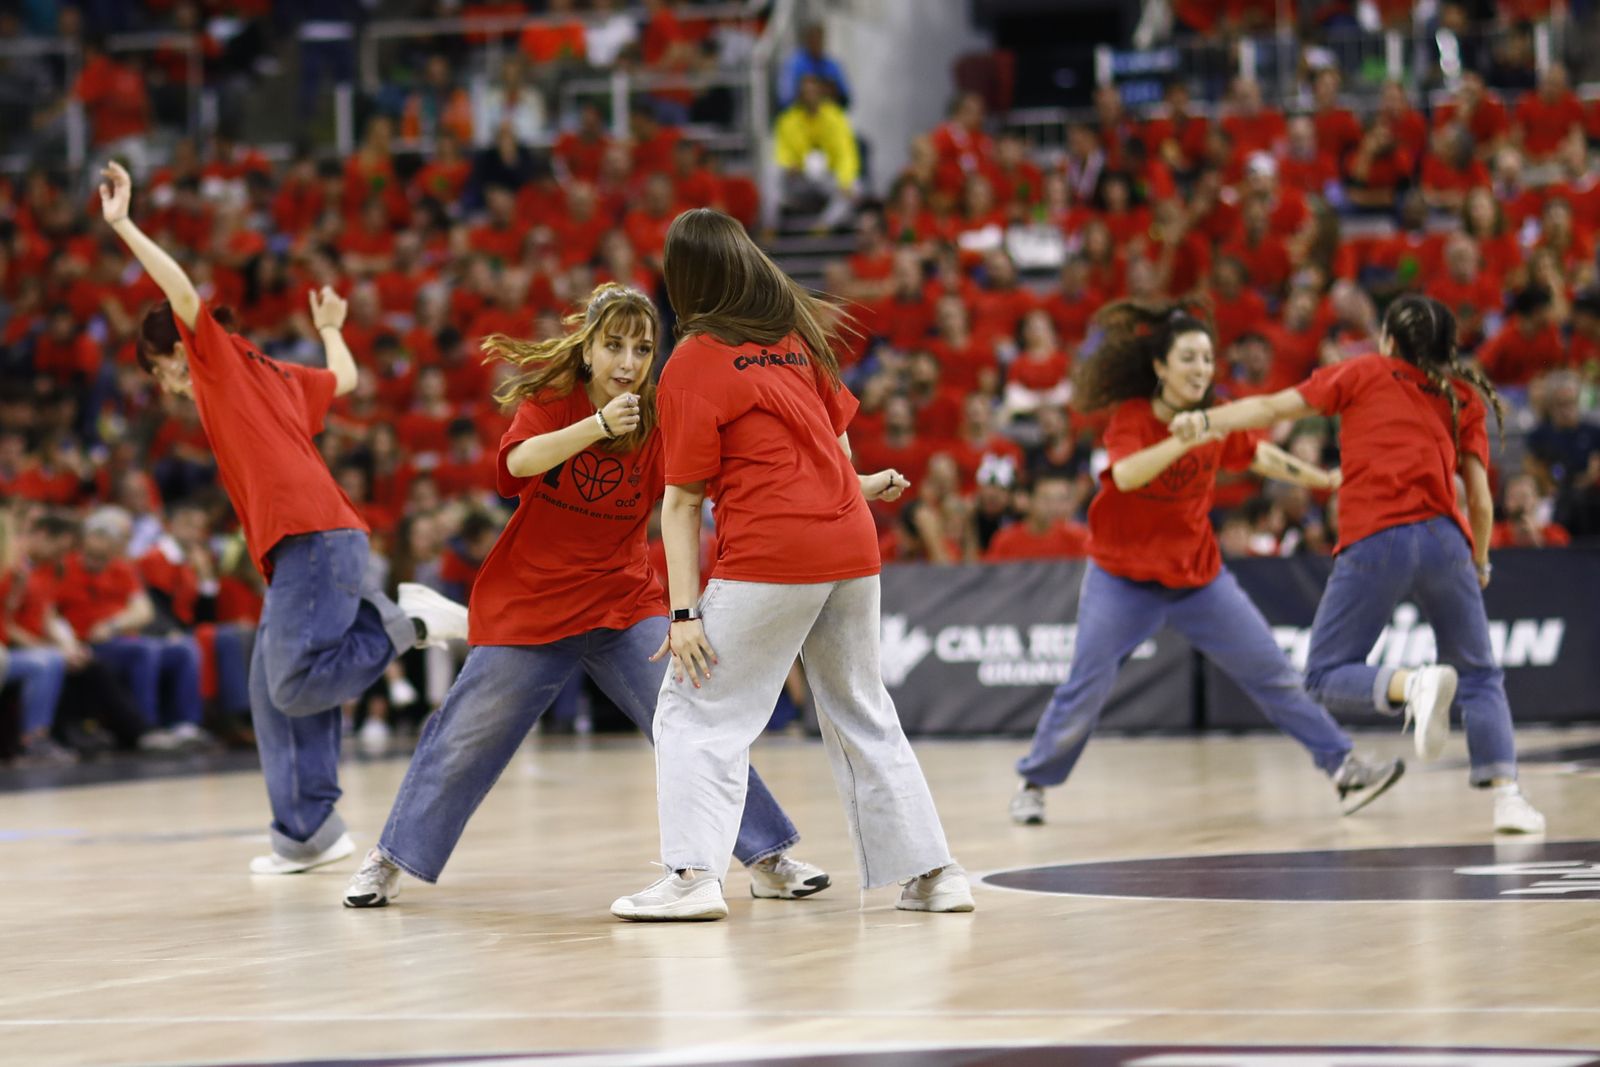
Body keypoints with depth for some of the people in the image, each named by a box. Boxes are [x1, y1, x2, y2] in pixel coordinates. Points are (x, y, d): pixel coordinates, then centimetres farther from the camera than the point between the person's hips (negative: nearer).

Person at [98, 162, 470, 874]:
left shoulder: (220, 356, 6)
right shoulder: (277, 379, 26)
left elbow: (182, 291, -8)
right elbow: (344, 379, 42)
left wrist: (122, 225, -6)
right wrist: (329, 328, 60)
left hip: (313, 538, -9)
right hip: (303, 545, 9)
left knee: (295, 686, -17)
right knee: (274, 693, 6)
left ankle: (408, 620, -7)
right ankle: (306, 831, 3)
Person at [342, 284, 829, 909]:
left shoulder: (656, 419, -7)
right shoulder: (549, 401, -11)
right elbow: (521, 461, -32)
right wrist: (598, 425, -49)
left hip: (625, 603, 1)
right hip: (529, 603, -1)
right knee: (467, 738, 5)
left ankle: (768, 859, -4)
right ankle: (392, 858, 23)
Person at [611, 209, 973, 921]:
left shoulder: (692, 365, -7)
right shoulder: (798, 335, 10)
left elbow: (683, 501, -9)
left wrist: (684, 611, -10)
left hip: (769, 559, -6)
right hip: (851, 546, 6)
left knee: (696, 710, 1)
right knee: (861, 714, 17)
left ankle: (694, 874, -12)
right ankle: (930, 871, 18)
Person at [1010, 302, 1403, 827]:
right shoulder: (1131, 418, -15)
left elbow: (1263, 457, 15)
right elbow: (1125, 475, -36)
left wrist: (1329, 480, 8)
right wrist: (1186, 437, -47)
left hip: (1198, 576, 4)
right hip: (1123, 578, -4)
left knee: (1273, 674, 2)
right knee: (1086, 689, -8)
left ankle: (1344, 767, 8)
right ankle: (1032, 785, 12)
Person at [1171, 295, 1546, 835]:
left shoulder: (1364, 373, 16)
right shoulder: (1463, 398, 20)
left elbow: (1272, 407, 7)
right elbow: (1481, 499, 12)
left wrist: (1207, 420, 6)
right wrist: (1479, 563, 25)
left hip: (1373, 541, -2)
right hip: (1445, 538, 3)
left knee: (1326, 676, 6)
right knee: (1480, 677, 16)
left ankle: (1414, 684, -24)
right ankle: (1507, 795, -3)